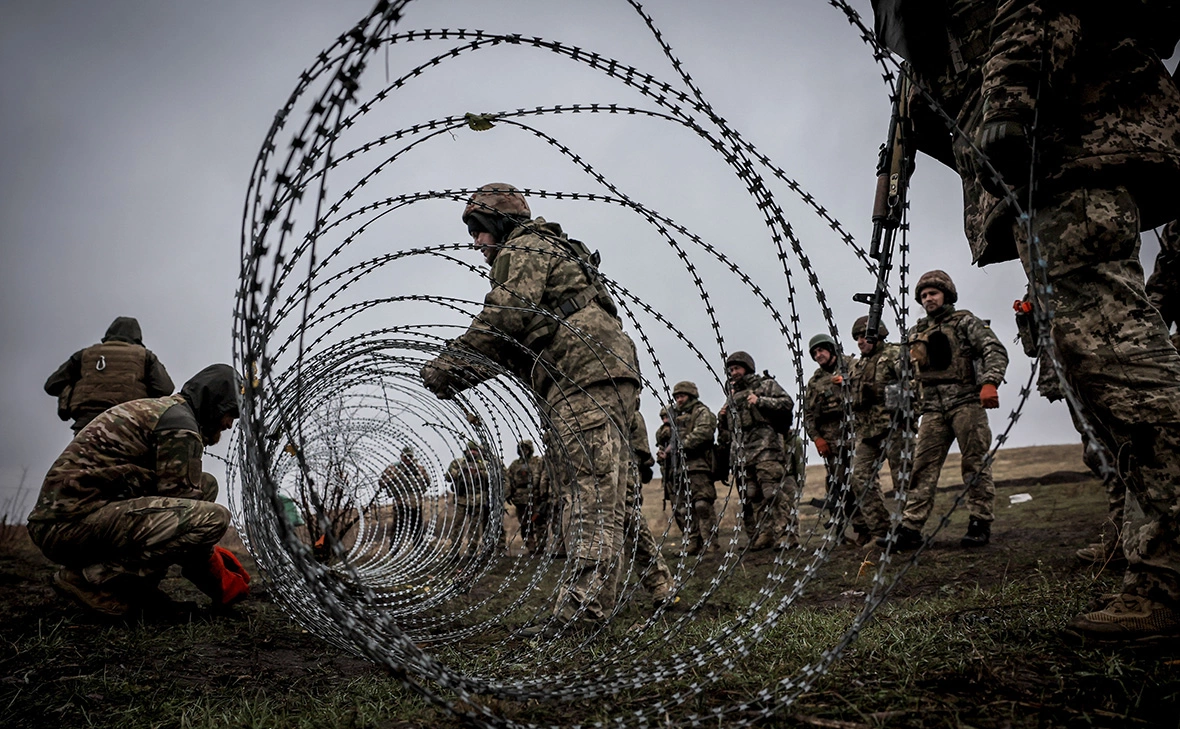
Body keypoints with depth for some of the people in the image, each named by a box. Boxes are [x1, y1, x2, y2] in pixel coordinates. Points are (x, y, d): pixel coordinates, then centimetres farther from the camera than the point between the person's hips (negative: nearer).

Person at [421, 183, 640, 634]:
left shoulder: (524, 250, 3)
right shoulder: (545, 253, 34)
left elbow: (503, 320, -13)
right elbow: (515, 344, 27)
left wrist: (448, 365, -5)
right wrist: (461, 374, 16)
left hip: (588, 377, -11)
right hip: (595, 382, 11)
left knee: (590, 495, -17)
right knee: (586, 496, 8)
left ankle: (581, 609, -21)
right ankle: (586, 608, 10)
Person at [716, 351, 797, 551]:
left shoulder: (766, 384, 12)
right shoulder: (732, 396, 27)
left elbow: (787, 402, -3)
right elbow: (725, 435, 30)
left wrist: (760, 401, -12)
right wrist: (722, 419, 9)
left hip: (766, 446, -6)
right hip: (741, 452, 6)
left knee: (774, 492, -14)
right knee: (752, 497, 2)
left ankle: (786, 534, -15)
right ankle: (761, 538, 5)